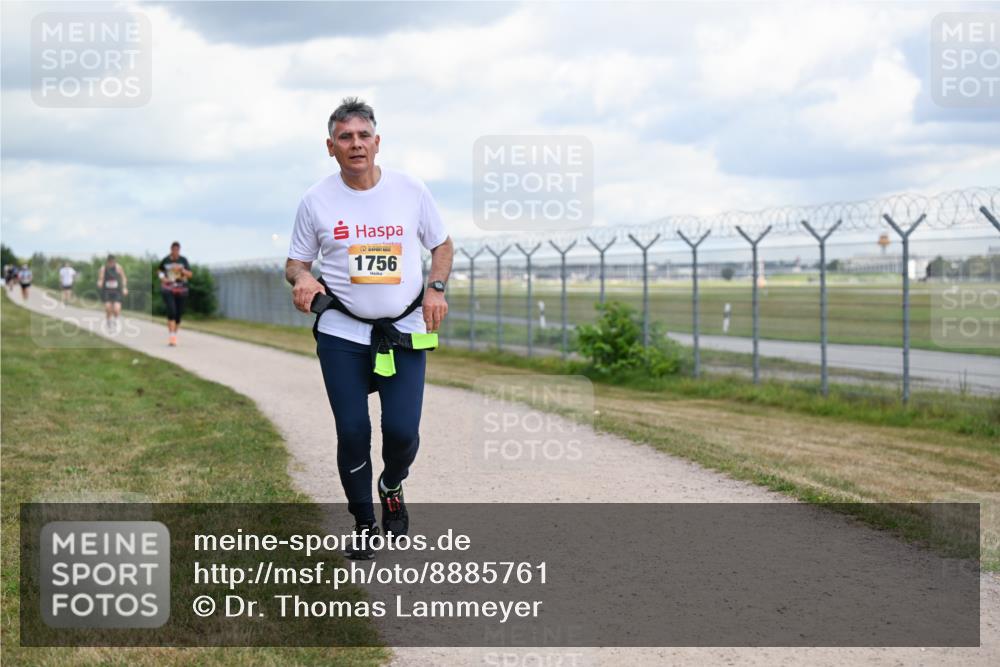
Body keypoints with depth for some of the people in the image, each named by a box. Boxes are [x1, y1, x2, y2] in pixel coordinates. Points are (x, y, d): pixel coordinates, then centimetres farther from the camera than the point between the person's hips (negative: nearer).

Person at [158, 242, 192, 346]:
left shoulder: (183, 260, 1)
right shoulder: (166, 260, 1)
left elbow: (190, 274, -2)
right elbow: (160, 271, 20)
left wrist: (182, 270, -20)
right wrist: (162, 278, 0)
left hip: (181, 290, 2)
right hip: (168, 289, -2)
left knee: (179, 313, 6)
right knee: (171, 311, -19)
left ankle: (174, 335, 25)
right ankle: (171, 337, -21)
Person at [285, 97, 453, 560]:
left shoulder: (411, 191, -1)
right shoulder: (316, 201, -2)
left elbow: (442, 245, 11)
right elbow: (296, 261, 7)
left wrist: (436, 287, -7)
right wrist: (301, 279, -16)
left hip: (406, 331, 0)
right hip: (342, 334, 0)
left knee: (402, 430, -10)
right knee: (352, 432, -2)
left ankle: (392, 487, 26)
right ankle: (363, 525, 20)